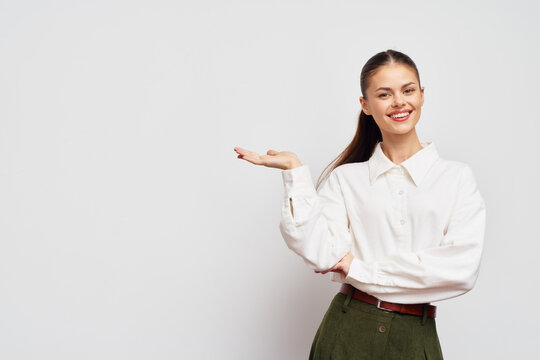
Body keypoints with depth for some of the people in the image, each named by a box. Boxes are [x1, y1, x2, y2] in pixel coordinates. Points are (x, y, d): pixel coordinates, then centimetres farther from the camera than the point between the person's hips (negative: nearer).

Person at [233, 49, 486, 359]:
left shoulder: (457, 177, 0)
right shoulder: (345, 178, 3)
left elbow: (462, 269, -12)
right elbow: (322, 254, -10)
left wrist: (361, 267, -10)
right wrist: (295, 171, -9)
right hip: (347, 332, 1)